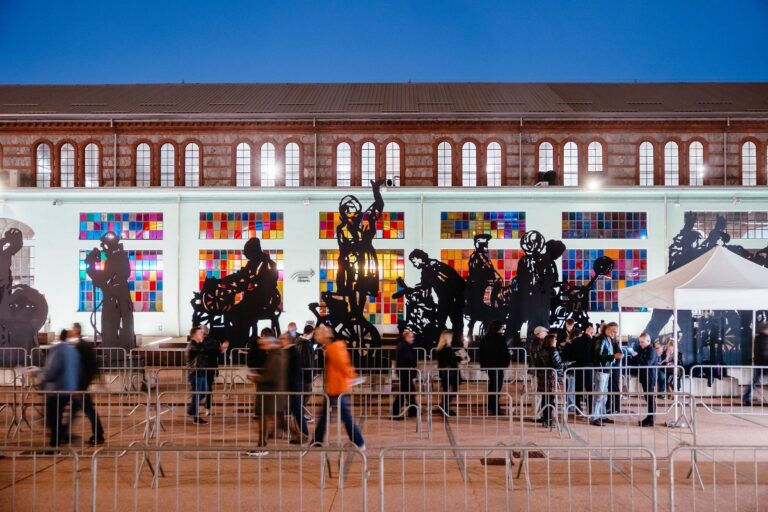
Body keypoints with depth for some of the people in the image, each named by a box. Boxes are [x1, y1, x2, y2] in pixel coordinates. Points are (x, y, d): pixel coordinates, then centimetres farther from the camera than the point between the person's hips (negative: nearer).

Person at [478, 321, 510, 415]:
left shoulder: (486, 338, 9)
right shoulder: (499, 338, -13)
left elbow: (481, 352, 12)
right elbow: (505, 352, -14)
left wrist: (483, 364, 18)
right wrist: (506, 362, 0)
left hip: (488, 365, 8)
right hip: (498, 366, -8)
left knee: (492, 385, 20)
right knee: (496, 386, -3)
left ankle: (491, 407, 27)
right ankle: (495, 410, -3)